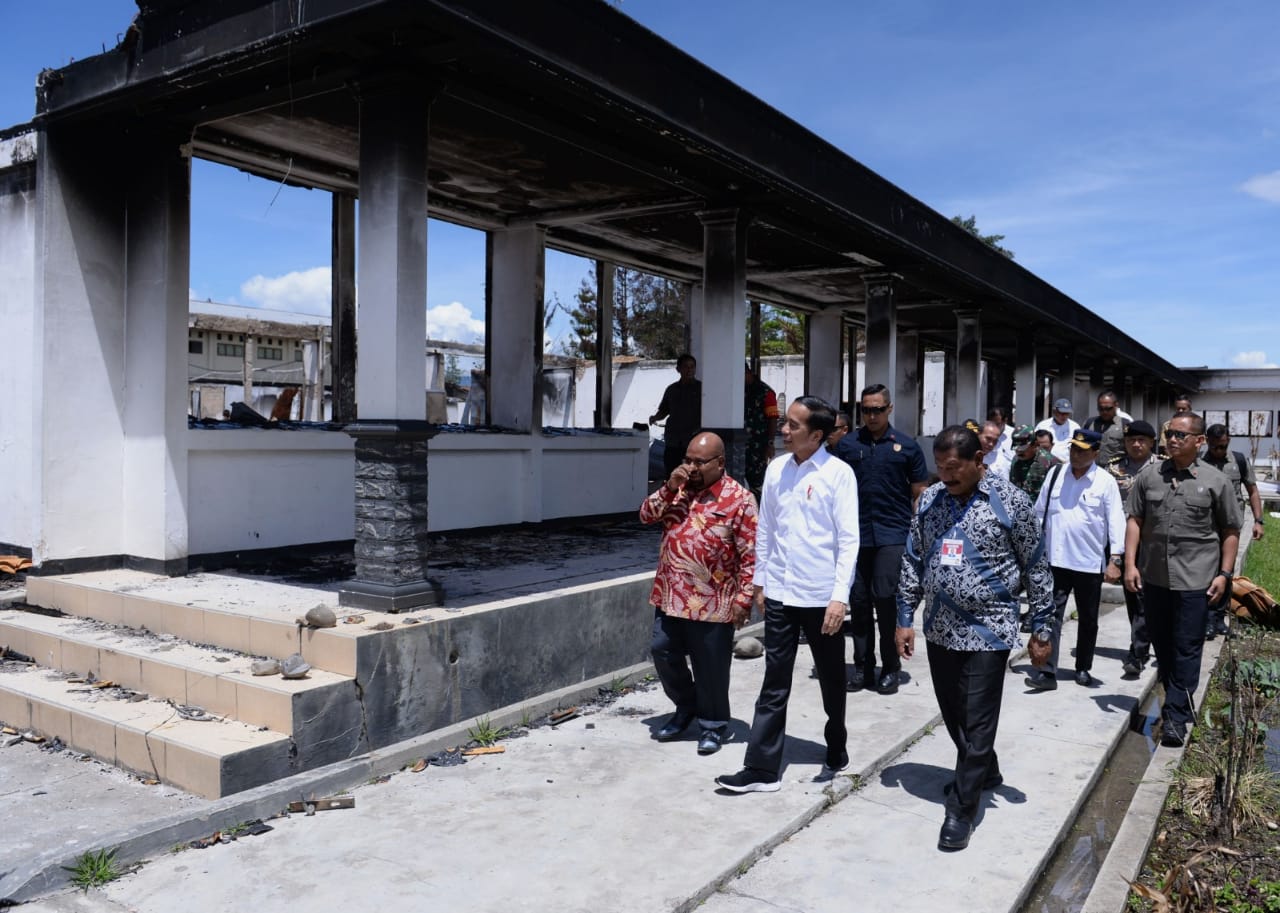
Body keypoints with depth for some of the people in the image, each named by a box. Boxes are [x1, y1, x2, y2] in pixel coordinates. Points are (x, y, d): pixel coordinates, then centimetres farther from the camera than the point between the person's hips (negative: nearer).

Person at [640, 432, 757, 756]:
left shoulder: (739, 499, -10)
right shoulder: (678, 488, 8)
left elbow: (750, 556, -10)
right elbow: (646, 515, 3)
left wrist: (744, 599, -12)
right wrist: (669, 488, -11)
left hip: (712, 603, -5)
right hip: (669, 595, 6)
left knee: (710, 666, 6)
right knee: (663, 652, 13)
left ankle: (712, 724, 25)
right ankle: (685, 708, 35)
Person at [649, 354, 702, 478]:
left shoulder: (701, 388, 3)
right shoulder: (672, 390, 14)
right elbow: (663, 411, 22)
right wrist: (655, 417, 0)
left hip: (693, 441, -4)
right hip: (672, 442, 4)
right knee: (671, 476, 5)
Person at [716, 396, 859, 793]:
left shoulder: (838, 473, -10)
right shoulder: (776, 469, 4)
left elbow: (849, 540, -11)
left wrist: (840, 596, -16)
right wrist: (760, 580, 12)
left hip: (821, 596, -3)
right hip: (779, 593, 3)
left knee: (831, 681, 16)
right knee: (774, 685, 6)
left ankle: (836, 751, 38)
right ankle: (761, 769, 10)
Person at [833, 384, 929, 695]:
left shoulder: (906, 446, 3)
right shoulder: (847, 445, 6)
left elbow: (919, 494, 7)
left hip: (893, 534, -2)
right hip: (856, 534, 2)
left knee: (885, 597, -6)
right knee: (859, 600, 7)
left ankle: (890, 668, 10)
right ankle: (863, 667, 20)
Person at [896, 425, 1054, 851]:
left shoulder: (1010, 501, -9)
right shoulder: (930, 499, 3)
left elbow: (1035, 569, -3)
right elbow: (913, 561, 10)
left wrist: (1042, 630, -1)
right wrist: (905, 618, 8)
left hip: (988, 632, -5)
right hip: (940, 629, 5)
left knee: (978, 724, 1)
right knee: (953, 716, 17)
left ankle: (961, 810, 12)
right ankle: (985, 773, 42)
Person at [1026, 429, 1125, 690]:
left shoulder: (1106, 481, -6)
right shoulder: (1055, 475, 4)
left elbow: (1116, 521, -8)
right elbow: (1039, 513, 11)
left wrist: (1115, 560, -15)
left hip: (1090, 563, -1)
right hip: (1055, 560, 1)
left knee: (1088, 619, 13)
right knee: (1052, 615, -4)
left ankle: (1083, 668, 29)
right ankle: (1047, 671, -4)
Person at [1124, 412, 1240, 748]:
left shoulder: (1215, 481, -1)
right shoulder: (1149, 477, 4)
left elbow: (1230, 531, 4)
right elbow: (1135, 520, 5)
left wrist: (1224, 573, -2)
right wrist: (1130, 564, -2)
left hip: (1194, 579, -3)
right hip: (1154, 576, 3)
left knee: (1186, 649, 0)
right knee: (1161, 644, 14)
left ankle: (1176, 715, 6)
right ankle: (1175, 699, 32)